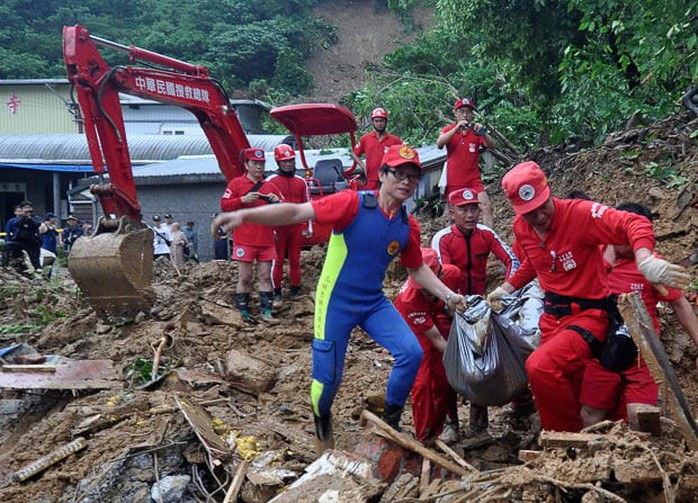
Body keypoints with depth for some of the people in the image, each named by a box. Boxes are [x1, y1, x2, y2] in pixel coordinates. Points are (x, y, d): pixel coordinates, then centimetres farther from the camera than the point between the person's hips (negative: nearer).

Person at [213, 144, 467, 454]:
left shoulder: (409, 226, 1)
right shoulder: (353, 204, -18)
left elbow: (417, 269, 16)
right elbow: (297, 212, -25)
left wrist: (448, 296, 5)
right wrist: (244, 215, -36)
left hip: (374, 302, 5)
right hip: (336, 302, -5)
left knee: (411, 353, -13)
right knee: (328, 376, 1)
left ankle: (390, 420, 9)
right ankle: (322, 428, 35)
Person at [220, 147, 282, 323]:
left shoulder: (271, 186, 14)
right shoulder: (236, 183, 3)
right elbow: (224, 205, -4)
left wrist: (277, 202, -5)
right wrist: (243, 199, -17)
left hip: (266, 240, 4)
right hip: (245, 240, -4)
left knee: (265, 277, 4)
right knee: (245, 277, 0)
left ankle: (266, 312, 6)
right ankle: (243, 313, 6)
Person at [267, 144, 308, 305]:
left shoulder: (301, 182, 10)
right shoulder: (271, 181, -1)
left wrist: (308, 226, 10)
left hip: (296, 227, 3)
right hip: (278, 227, -3)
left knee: (295, 259, 9)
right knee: (277, 260, 1)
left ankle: (295, 290, 18)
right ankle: (277, 293, 7)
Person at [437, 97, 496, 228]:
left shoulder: (476, 131, 4)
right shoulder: (449, 130, 2)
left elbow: (491, 146, -11)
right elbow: (439, 144, -19)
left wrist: (483, 132, -31)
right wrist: (457, 128, -32)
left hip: (473, 180, 0)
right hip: (453, 182, 0)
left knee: (487, 206, -17)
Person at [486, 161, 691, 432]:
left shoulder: (578, 213, -20)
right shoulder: (521, 228, 1)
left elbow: (634, 224, -31)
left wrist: (645, 259, -49)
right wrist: (506, 288, 12)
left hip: (588, 314, -7)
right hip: (552, 316, 7)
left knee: (540, 367, -27)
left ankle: (571, 438, -6)